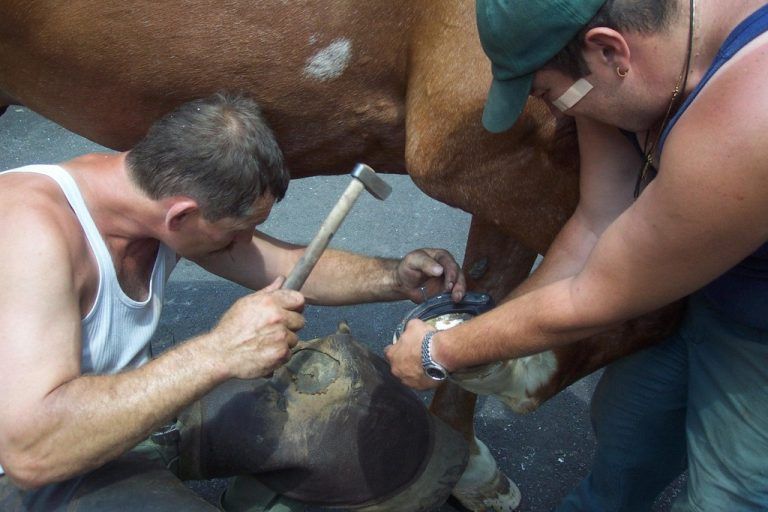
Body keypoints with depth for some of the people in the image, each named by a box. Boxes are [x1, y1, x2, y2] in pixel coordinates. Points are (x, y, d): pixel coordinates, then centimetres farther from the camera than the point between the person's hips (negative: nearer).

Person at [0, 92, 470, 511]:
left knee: (341, 382, -5)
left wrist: (393, 278, -6)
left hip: (141, 409, 7)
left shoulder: (164, 188, -7)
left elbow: (287, 266, 7)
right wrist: (217, 352, -38)